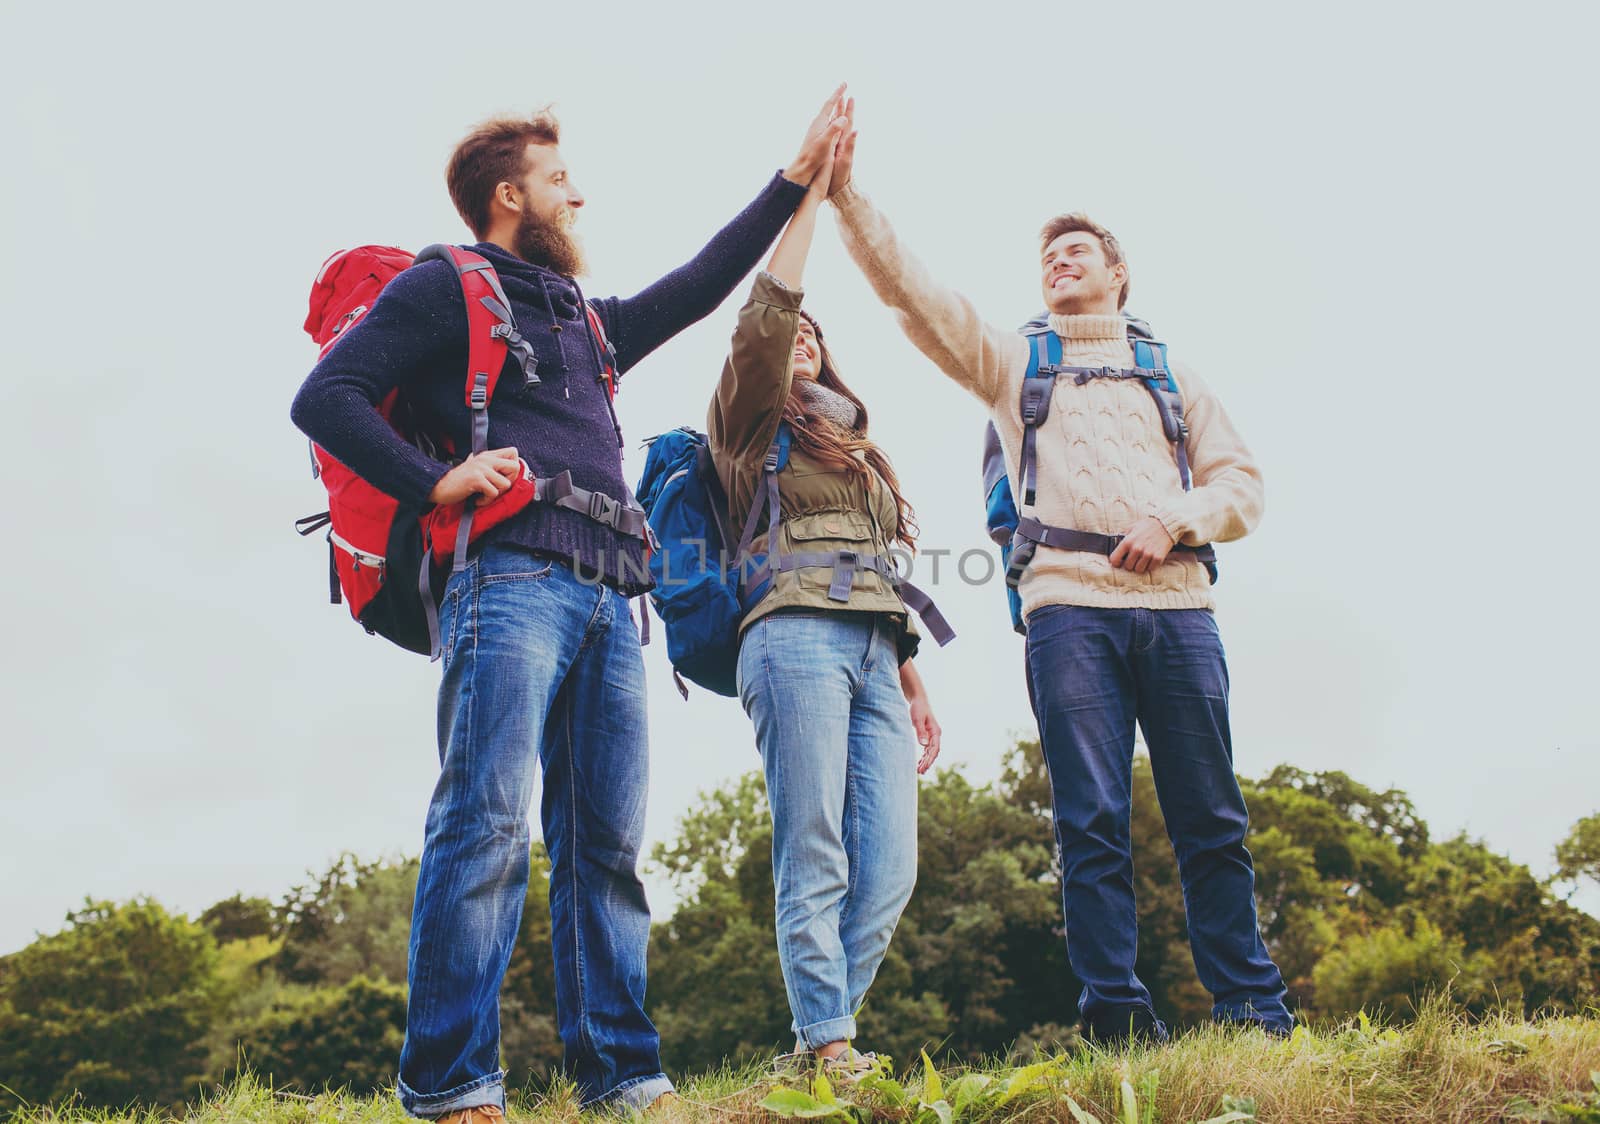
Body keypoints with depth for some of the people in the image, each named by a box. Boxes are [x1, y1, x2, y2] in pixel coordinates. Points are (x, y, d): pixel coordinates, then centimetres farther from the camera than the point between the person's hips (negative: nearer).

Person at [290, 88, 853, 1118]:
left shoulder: (587, 319, 32)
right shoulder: (443, 288, 11)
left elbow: (695, 290, 39)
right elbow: (325, 397, 2)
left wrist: (795, 181, 41)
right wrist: (433, 482, -9)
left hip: (606, 599, 7)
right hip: (511, 577, -7)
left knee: (607, 839, 2)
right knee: (489, 824, -16)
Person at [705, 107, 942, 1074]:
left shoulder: (857, 450, 32)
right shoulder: (751, 426, 14)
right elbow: (764, 312, -3)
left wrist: (915, 689, 22)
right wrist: (809, 189, 0)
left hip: (873, 649, 6)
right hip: (797, 635, -6)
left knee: (891, 867, -5)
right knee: (816, 860, -12)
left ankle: (822, 1037, 1)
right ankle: (829, 1047, -10)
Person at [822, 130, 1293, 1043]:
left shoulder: (1172, 373, 24)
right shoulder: (1012, 361, 21)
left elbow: (1242, 483, 15)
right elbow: (910, 289, 10)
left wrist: (1175, 519, -4)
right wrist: (846, 193, 1)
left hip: (1177, 602, 2)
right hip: (1069, 606, -1)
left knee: (1212, 819, 0)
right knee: (1094, 821, -6)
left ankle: (1255, 1010, 7)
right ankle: (1119, 1017, -1)